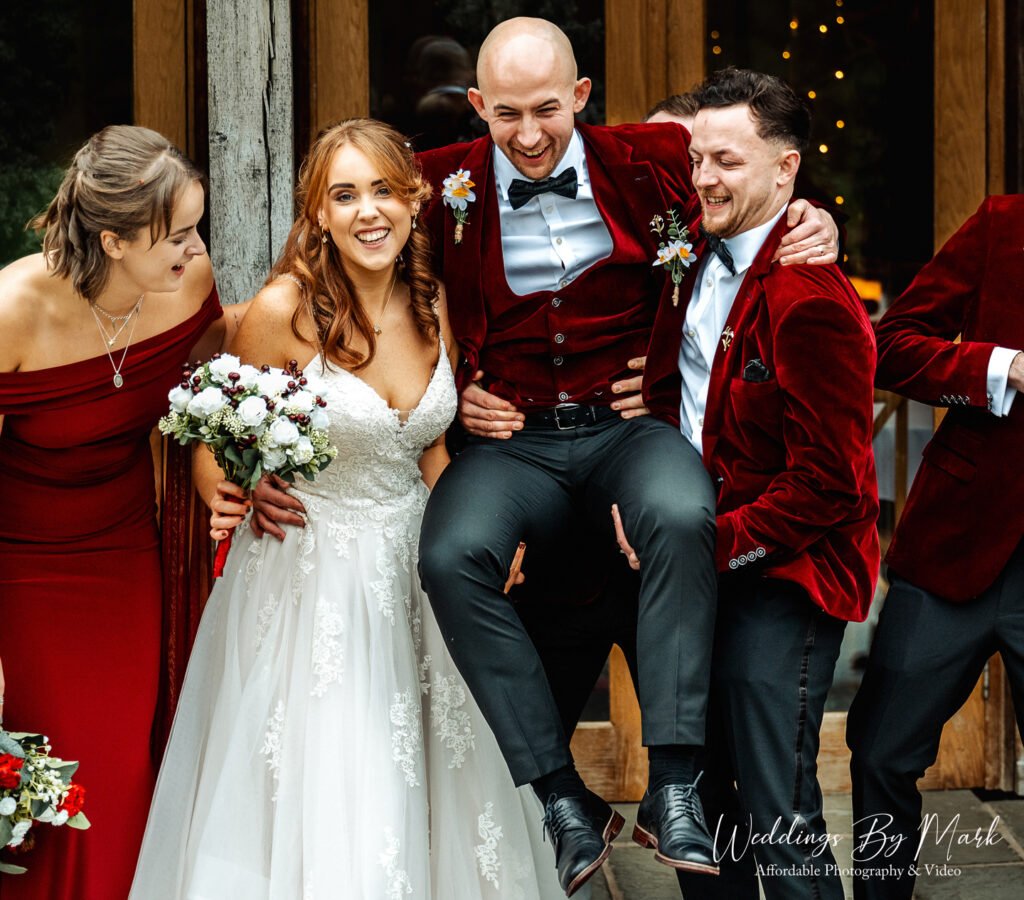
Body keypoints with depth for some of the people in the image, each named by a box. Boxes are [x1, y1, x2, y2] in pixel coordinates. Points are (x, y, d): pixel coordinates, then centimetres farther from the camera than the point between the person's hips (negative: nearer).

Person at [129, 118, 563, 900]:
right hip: (309, 568, -5)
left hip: (412, 567, 5)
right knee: (321, 800, -1)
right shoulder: (285, 309, -16)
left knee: (434, 789, 11)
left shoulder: (433, 306, -1)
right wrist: (228, 499, -20)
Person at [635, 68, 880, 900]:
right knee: (699, 797, 17)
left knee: (778, 819, -6)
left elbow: (828, 486, -20)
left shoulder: (812, 300, -21)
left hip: (782, 574, -8)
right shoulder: (694, 254, 5)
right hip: (697, 561, 9)